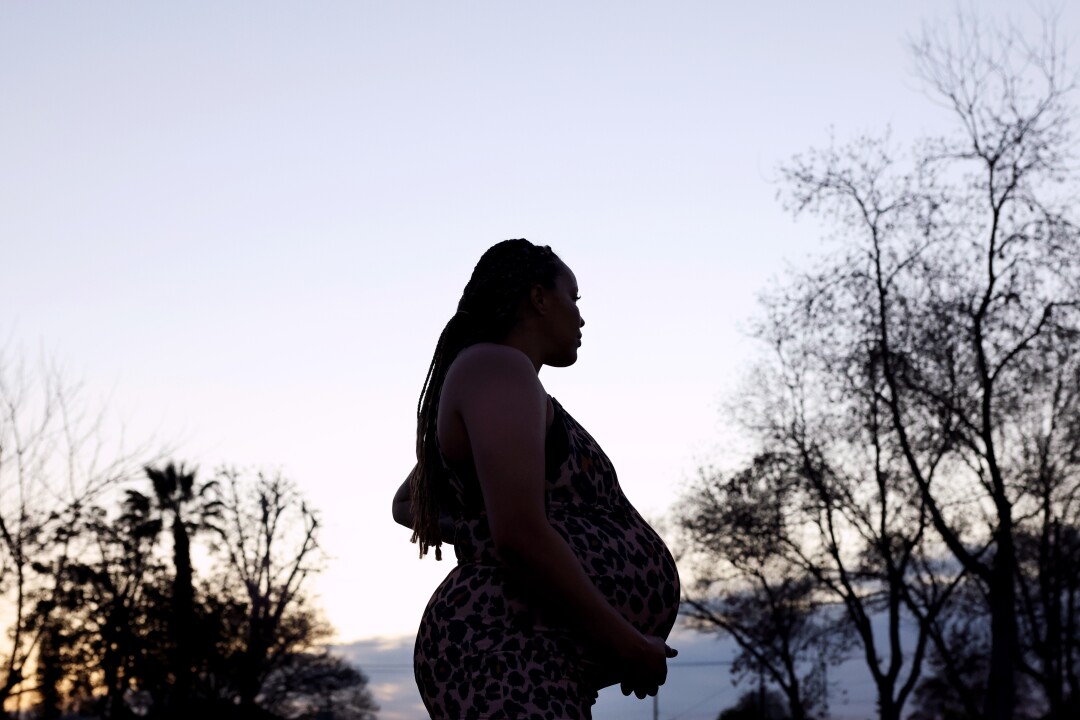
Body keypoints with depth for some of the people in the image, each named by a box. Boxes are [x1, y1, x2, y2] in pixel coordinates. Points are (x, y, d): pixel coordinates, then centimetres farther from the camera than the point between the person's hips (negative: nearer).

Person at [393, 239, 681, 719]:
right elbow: (521, 536, -19)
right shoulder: (497, 369, -7)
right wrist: (625, 643, -11)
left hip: (535, 672, 11)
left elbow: (407, 504, 40)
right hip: (506, 667, -11)